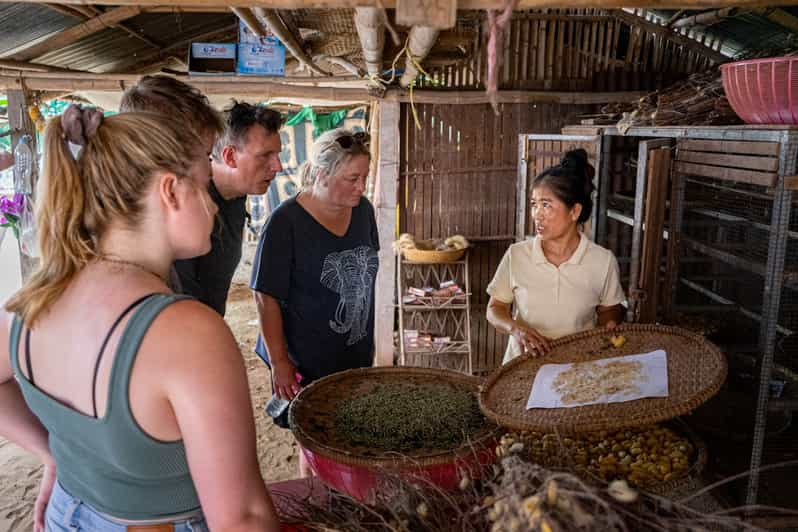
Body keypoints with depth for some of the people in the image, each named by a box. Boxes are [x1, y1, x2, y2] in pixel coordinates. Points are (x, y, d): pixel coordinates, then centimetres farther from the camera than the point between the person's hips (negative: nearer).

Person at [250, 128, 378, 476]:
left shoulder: (363, 210, 2)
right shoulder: (286, 222, -17)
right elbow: (267, 298, -15)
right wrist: (279, 362, -15)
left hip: (357, 355, 6)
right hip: (308, 362, -5)